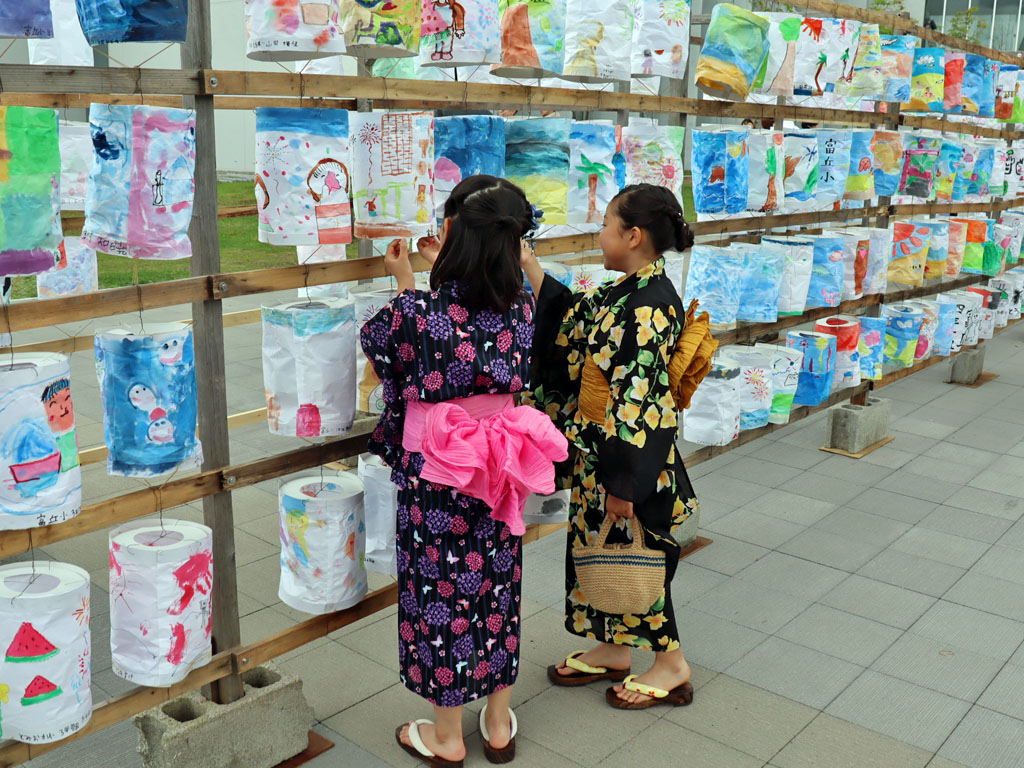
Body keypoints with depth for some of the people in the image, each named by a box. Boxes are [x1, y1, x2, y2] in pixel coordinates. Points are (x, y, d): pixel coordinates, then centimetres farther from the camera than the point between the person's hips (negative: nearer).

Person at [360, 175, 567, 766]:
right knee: (498, 590, 19)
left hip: (434, 479, -4)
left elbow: (377, 339, 1)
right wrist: (443, 269, 23)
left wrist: (405, 282, 14)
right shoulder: (522, 304, -8)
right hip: (497, 474, 4)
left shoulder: (418, 311, -22)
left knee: (440, 595, 12)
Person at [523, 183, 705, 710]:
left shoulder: (649, 307, -25)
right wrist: (530, 268, 19)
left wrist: (623, 483, -23)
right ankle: (612, 650, 38)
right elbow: (574, 320, 20)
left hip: (628, 457, -9)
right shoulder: (626, 293, 4)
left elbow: (641, 406, -26)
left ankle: (671, 665, 27)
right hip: (597, 451, 9)